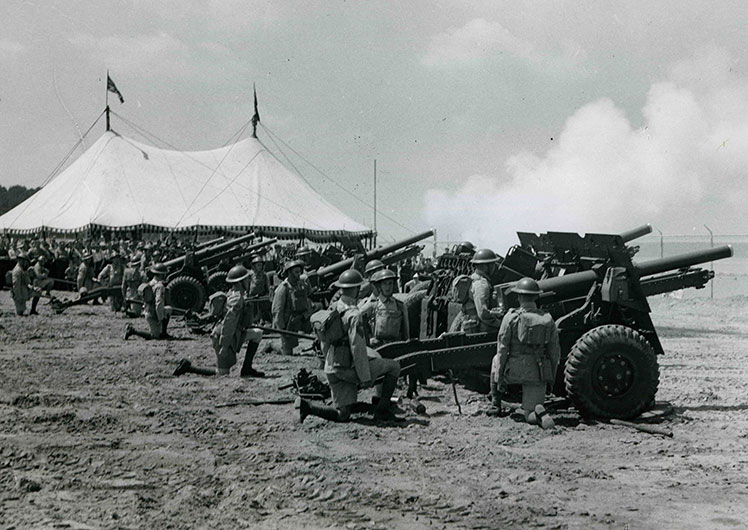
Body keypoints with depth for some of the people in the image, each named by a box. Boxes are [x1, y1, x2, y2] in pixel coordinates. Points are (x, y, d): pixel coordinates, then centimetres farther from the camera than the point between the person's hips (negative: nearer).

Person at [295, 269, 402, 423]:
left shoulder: (332, 308, 8)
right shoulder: (354, 314, -17)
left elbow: (324, 343, 17)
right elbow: (357, 348, -20)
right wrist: (365, 378, -15)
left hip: (332, 369, 8)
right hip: (348, 367, -8)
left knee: (342, 415, 13)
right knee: (394, 366, 6)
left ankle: (308, 406, -5)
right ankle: (382, 410, 7)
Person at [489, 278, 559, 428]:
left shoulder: (511, 317, -7)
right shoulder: (548, 320, 3)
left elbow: (502, 350, -6)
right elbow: (555, 353, 6)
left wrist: (499, 378, 2)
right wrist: (551, 377, 19)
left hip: (512, 372, -2)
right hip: (537, 374, 2)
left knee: (496, 360, 33)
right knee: (530, 416, 11)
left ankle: (496, 404, 30)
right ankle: (539, 413, -26)